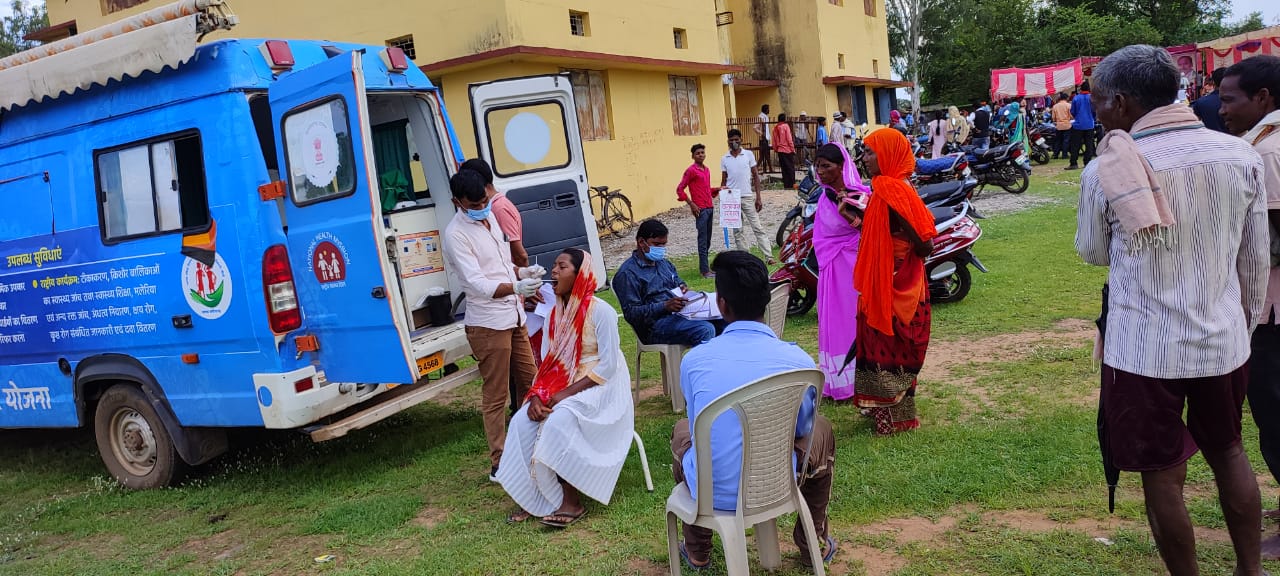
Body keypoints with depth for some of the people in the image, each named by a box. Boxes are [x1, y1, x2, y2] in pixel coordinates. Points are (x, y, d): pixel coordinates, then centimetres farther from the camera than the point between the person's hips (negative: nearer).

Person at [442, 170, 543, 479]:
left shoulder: (489, 216, 9)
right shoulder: (456, 235, -17)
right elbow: (477, 283, -27)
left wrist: (522, 272, 1)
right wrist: (516, 287, -41)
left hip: (514, 317, 8)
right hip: (488, 324, -8)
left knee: (529, 383, 17)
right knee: (495, 395, -1)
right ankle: (499, 464, 8)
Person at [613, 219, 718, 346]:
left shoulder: (664, 263, 21)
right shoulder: (627, 273, -6)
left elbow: (679, 283, 33)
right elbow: (631, 313, -13)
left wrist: (684, 289, 6)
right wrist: (665, 306, -24)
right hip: (656, 324, -9)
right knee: (705, 330, -31)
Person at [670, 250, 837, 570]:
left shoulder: (694, 359, -9)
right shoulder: (799, 361, -11)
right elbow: (803, 430, 7)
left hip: (710, 492, 1)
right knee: (821, 429, 28)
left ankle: (697, 550, 42)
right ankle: (813, 541, 37)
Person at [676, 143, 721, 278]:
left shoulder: (707, 170, 15)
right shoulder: (691, 170, -8)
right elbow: (680, 189, -10)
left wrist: (717, 189, 8)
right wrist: (691, 204, -14)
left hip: (710, 208, 8)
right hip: (700, 209, -8)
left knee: (707, 240, 13)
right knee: (703, 240, -7)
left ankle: (703, 265, 22)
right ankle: (705, 270, -5)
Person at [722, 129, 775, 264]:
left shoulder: (748, 154, 2)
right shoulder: (724, 159, 6)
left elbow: (755, 175, 4)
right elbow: (724, 180, 12)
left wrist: (758, 197, -2)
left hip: (747, 197, -2)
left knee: (757, 227, -5)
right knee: (738, 231, 5)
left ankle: (769, 256, -7)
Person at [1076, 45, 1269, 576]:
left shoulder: (1106, 171, -15)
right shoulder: (1240, 155, -3)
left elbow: (1092, 253, 2)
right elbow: (1255, 260, 5)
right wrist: (1246, 323, 19)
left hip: (1145, 347, -5)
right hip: (1224, 339, 5)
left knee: (1162, 474, 10)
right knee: (1228, 452, 25)